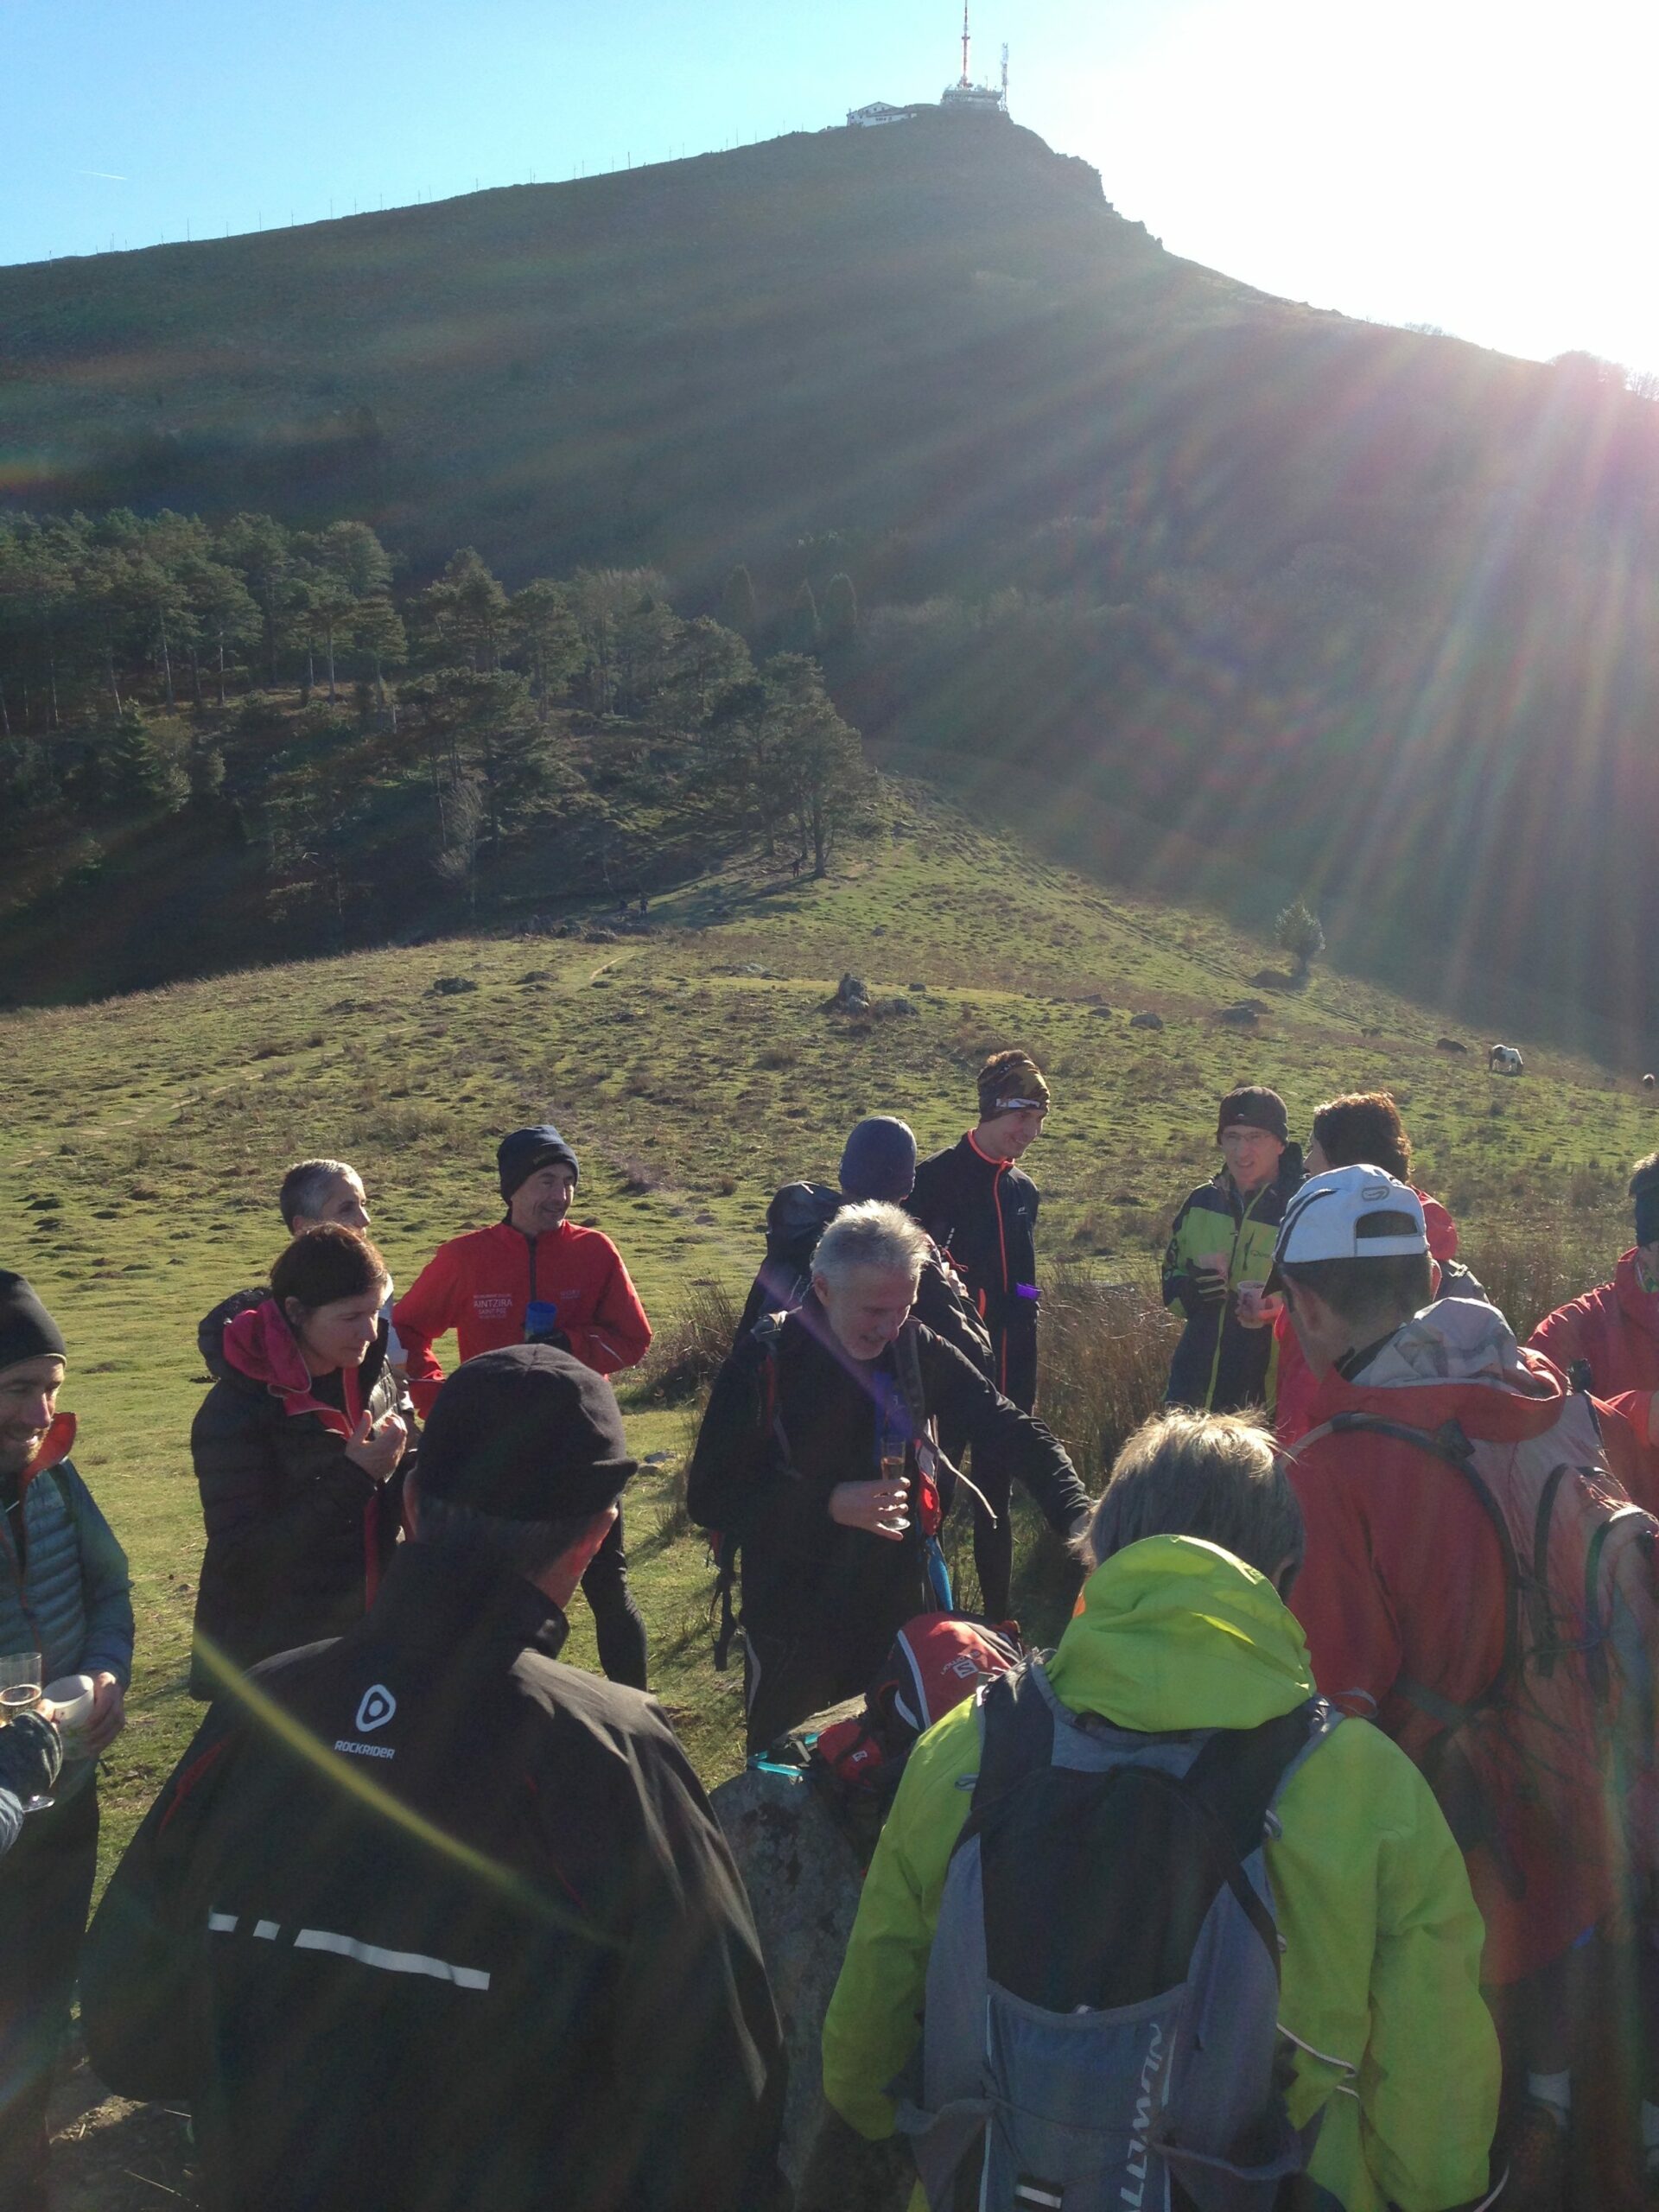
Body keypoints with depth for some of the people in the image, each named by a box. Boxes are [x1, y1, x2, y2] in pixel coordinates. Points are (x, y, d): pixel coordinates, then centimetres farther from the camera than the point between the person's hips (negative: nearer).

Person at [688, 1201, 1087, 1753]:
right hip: (794, 1632, -3)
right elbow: (708, 1498, -13)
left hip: (900, 1612, 4)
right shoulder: (764, 1364, -15)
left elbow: (1012, 1431, -4)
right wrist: (829, 1504, -23)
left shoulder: (915, 1349, -5)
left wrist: (1079, 1520, -20)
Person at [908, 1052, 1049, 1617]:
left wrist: (1025, 1381, 15)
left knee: (995, 1491, 15)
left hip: (1004, 1372, 6)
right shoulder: (936, 1177, -9)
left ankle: (998, 1612, 25)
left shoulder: (1023, 1189, 11)